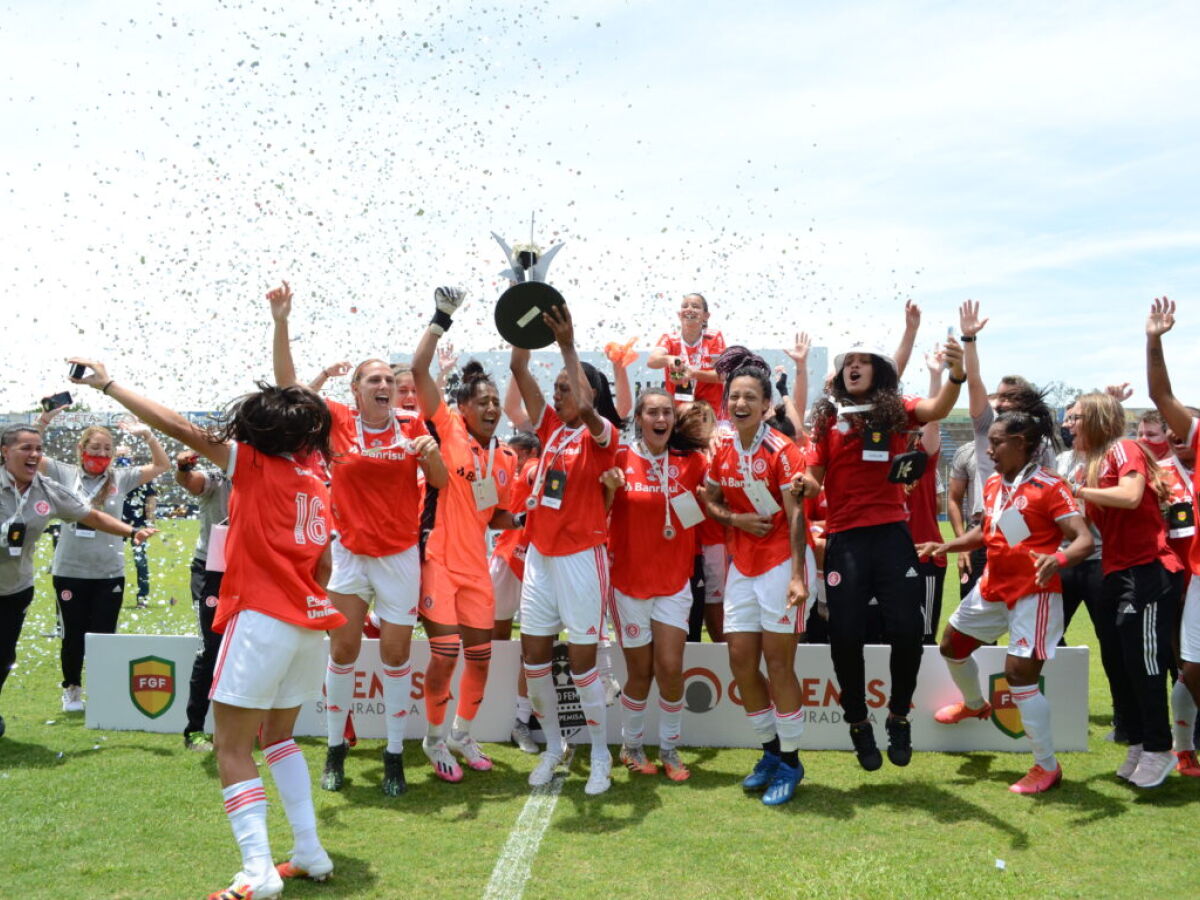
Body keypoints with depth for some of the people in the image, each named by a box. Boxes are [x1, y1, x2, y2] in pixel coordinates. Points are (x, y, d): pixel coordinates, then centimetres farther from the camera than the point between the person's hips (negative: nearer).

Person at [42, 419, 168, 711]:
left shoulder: (120, 478, 2)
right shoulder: (65, 474, -1)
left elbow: (162, 466, 1)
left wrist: (147, 435, -10)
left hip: (110, 573, 1)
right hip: (70, 572, 0)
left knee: (104, 637, 5)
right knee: (73, 636, 11)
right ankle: (72, 689, 32)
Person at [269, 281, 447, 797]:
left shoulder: (411, 424, -2)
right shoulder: (339, 421, -4)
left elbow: (440, 483, 2)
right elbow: (287, 383, -10)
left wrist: (432, 452, -19)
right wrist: (281, 323, -19)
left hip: (400, 555, 0)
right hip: (349, 552, 0)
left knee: (396, 653, 3)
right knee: (343, 648, 5)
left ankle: (395, 756, 15)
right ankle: (335, 748, 22)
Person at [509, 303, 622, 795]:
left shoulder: (603, 435, -7)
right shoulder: (551, 427, 9)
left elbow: (586, 411, -31)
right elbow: (520, 372, 2)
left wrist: (568, 346, -32)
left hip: (581, 557, -6)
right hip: (540, 555, 6)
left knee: (581, 660, -1)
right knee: (534, 654, 8)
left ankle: (600, 755, 16)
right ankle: (553, 746, 26)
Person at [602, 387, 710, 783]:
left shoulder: (690, 461, 0)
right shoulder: (620, 460, -6)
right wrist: (610, 488, -20)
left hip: (674, 582, 1)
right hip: (629, 581, -1)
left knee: (670, 668, -3)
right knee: (640, 672, 7)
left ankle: (670, 750, 17)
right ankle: (631, 746, 29)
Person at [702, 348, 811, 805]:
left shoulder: (781, 450, -13)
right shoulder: (723, 449, 4)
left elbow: (796, 515, -17)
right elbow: (711, 499, 15)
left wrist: (797, 576, -24)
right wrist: (734, 518, -7)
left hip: (781, 563, -6)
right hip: (742, 565, 6)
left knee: (778, 663, -3)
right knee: (740, 659, 6)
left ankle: (790, 762, 13)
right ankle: (770, 751, 25)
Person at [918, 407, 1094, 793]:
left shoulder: (1049, 487, -17)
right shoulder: (993, 484, 5)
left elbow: (1084, 539, -23)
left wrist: (1058, 558, -43)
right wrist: (945, 547, 9)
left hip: (1034, 592, -8)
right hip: (993, 586, 9)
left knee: (1020, 673, -14)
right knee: (951, 644, 20)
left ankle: (1047, 767, 2)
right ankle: (974, 704, 50)